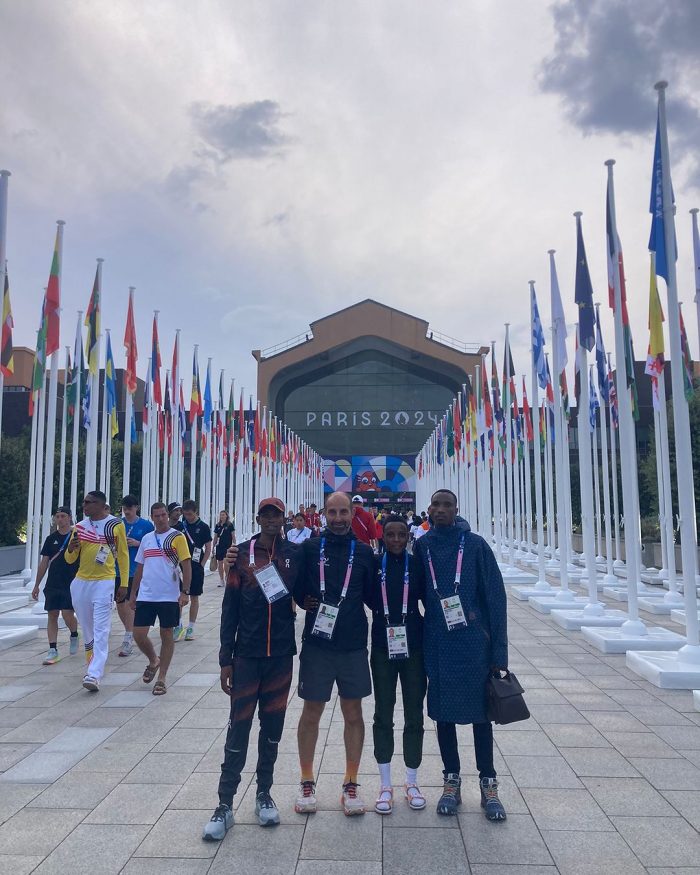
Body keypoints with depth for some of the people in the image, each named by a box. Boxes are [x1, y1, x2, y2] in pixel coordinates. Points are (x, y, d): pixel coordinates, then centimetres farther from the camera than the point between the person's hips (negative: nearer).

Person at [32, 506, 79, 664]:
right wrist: (36, 585, 10)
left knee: (68, 615, -9)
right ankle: (53, 651, 8)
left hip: (71, 584, -4)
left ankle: (74, 635, 22)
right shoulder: (51, 538, 8)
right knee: (52, 615, 3)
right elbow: (44, 563, 12)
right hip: (52, 585, 4)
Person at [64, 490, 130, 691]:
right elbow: (70, 559, 10)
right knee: (87, 630, 14)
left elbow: (123, 555, 1)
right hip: (81, 582, 5)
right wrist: (71, 548, -13)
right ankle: (93, 667, 30)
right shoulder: (80, 526, 6)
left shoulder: (116, 524, -4)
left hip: (104, 582, -5)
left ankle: (94, 676, -13)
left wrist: (124, 584, -2)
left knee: (101, 631, -9)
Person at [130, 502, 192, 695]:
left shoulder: (177, 537, -4)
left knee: (166, 635, 4)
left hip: (169, 596, -4)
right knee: (138, 634, 1)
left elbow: (186, 565, -9)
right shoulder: (146, 539, 11)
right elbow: (140, 568, 17)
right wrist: (133, 593, 15)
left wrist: (185, 592, -17)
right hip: (145, 596, 4)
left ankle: (162, 678, 15)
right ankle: (153, 661, 30)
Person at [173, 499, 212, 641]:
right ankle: (179, 625, 13)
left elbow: (208, 549, 1)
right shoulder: (180, 526, 4)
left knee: (194, 597, 6)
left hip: (196, 567, -2)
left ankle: (190, 628, 15)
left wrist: (201, 565, -6)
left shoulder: (203, 527, -1)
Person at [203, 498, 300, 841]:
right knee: (238, 728, 3)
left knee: (272, 726, 12)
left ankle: (264, 794, 29)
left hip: (281, 656, 1)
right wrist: (225, 658, -3)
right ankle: (225, 805, 14)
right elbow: (230, 608, -2)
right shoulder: (242, 554, -3)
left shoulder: (294, 554, -1)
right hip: (247, 656, -1)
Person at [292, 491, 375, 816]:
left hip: (353, 645, 1)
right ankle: (306, 783, 26)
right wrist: (306, 602, -9)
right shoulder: (309, 548, -1)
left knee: (353, 713, 9)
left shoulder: (363, 552, 3)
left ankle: (351, 785, 24)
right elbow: (295, 589, 3)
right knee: (311, 712, 9)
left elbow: (372, 596, 7)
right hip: (316, 643, -1)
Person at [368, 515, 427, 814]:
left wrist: (425, 636, -2)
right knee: (383, 714, 8)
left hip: (413, 649, 0)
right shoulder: (374, 565, -2)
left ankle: (412, 782, 26)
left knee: (414, 715, 9)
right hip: (382, 649, 0)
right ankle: (385, 785, 23)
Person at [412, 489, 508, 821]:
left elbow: (495, 596, -5)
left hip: (474, 642, -2)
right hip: (438, 644, 2)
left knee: (480, 710, 8)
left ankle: (488, 785, 23)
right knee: (443, 711, 11)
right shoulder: (421, 547, 1)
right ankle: (451, 782, 27)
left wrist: (498, 651, -6)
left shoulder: (475, 545, -6)